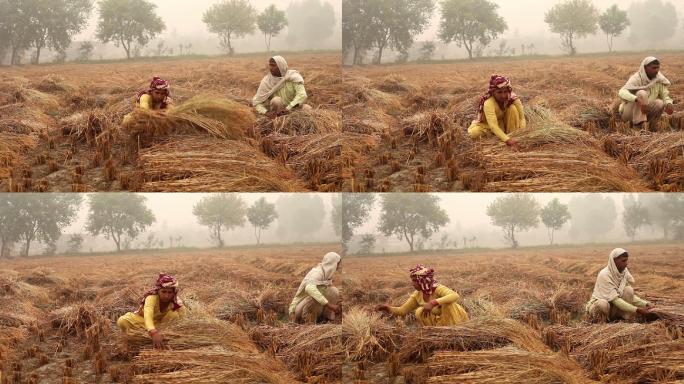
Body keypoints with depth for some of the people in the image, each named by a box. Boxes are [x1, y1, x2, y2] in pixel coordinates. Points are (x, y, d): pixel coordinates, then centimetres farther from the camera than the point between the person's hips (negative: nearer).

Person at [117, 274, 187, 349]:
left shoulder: (175, 300, -23)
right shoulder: (152, 298, -39)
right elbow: (147, 315, -57)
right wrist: (154, 332, -74)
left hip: (160, 321, 4)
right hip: (142, 319, -4)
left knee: (174, 314, -27)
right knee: (122, 321, -33)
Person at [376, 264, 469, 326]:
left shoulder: (438, 289, -27)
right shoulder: (418, 295, -6)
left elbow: (455, 296, -48)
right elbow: (402, 310, 2)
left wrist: (433, 303, -55)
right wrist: (388, 308, -17)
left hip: (458, 318, -6)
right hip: (442, 321, 6)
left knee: (447, 303, -33)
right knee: (419, 312, -12)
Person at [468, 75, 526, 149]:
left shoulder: (512, 98, -22)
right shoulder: (488, 103, -34)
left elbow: (521, 117, -23)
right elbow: (493, 126, -46)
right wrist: (507, 139, -59)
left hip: (504, 123, 3)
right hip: (487, 125, -3)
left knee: (513, 108, -24)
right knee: (474, 133, -34)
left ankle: (513, 135, -16)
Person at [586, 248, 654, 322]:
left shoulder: (624, 272, -3)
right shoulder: (604, 275, -24)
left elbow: (630, 296, 2)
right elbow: (614, 299, -29)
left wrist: (645, 304, -16)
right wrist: (636, 310, -33)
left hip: (614, 308, 6)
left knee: (629, 290, -16)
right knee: (602, 304, -40)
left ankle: (627, 319, -15)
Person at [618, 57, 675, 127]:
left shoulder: (659, 79, -5)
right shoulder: (636, 78, -21)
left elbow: (665, 97, -3)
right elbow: (622, 93, -36)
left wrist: (669, 104, -28)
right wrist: (637, 99, -53)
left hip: (644, 112, 5)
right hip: (629, 112, -5)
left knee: (659, 103, -21)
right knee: (642, 93, -28)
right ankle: (638, 124, -26)